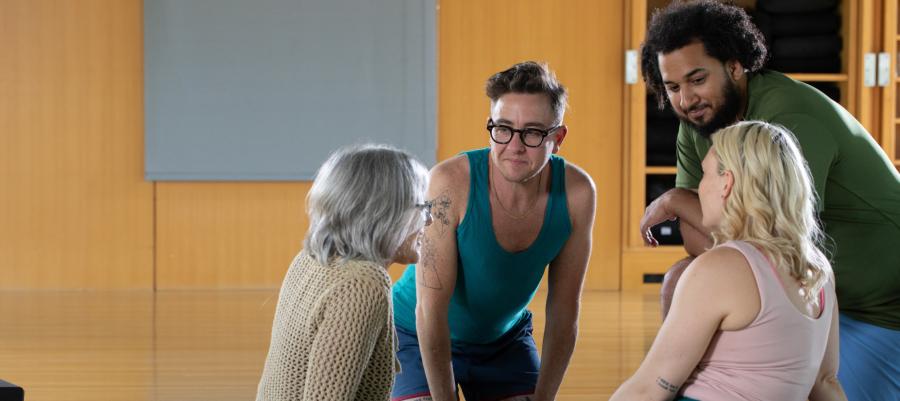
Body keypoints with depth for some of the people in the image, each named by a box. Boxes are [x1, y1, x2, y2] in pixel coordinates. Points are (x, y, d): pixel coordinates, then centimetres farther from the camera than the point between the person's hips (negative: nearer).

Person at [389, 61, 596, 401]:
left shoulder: (577, 193, -19)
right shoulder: (451, 182, -30)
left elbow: (564, 312, -9)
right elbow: (431, 310, -27)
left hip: (505, 336, 3)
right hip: (421, 337, -3)